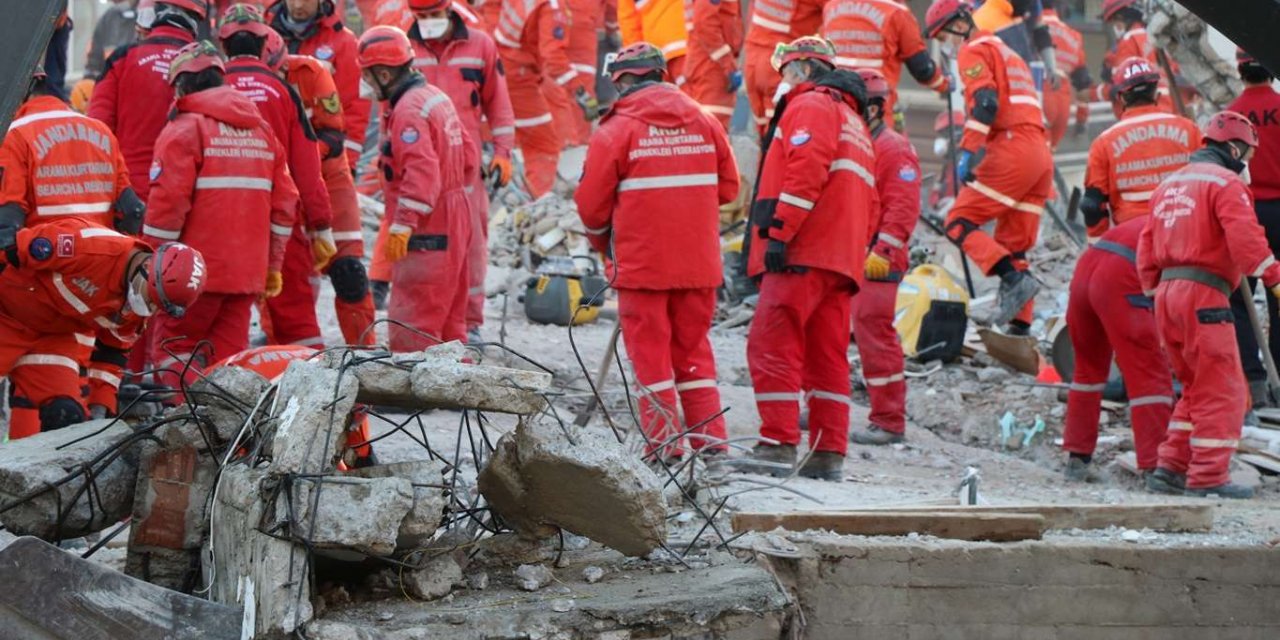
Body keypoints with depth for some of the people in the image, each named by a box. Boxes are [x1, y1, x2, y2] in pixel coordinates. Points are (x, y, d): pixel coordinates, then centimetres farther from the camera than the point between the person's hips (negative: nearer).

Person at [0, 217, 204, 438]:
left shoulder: (134, 308, -6)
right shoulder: (90, 246, -31)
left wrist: (100, 407, 2)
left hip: (50, 335, 7)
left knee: (66, 415, -6)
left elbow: (113, 351, 6)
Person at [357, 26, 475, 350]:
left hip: (427, 232, -10)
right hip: (454, 221, 10)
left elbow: (421, 171, -27)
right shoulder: (437, 98, 13)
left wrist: (402, 226, -27)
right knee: (448, 316, 18)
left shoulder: (408, 111, -17)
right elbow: (468, 157, 17)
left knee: (412, 324, -9)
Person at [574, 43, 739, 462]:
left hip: (641, 264, -4)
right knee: (694, 349, 14)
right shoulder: (704, 122, 5)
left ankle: (664, 446, 2)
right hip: (699, 264, 4)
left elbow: (591, 204, -4)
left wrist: (604, 243, 14)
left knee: (650, 352, 4)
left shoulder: (616, 129, -8)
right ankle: (711, 442, 12)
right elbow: (727, 188, 10)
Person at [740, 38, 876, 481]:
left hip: (802, 253, -9)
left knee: (772, 346, -11)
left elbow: (806, 170, -16)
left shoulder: (810, 105, 0)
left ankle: (778, 445, -17)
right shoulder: (854, 122, 30)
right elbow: (869, 206, 26)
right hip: (843, 261, 9)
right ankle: (828, 455, 4)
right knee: (827, 357, 7)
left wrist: (778, 232, -19)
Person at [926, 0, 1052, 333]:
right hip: (1041, 153, 9)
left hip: (1012, 148, -9)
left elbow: (984, 103, -14)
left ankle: (1014, 279, -24)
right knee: (1013, 245, 9)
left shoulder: (974, 52, 2)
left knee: (960, 223, -7)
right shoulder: (1008, 54, 31)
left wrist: (967, 152, -20)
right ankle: (1019, 326, 3)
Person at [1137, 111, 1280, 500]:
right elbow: (1245, 239, -18)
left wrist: (1153, 291, 24)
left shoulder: (1170, 184, 22)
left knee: (1198, 388, 17)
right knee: (1222, 390, -4)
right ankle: (1208, 478, -7)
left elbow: (1147, 246, 21)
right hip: (1203, 294, -9)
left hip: (1166, 292, 9)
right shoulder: (1225, 183, -5)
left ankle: (1170, 468, 13)